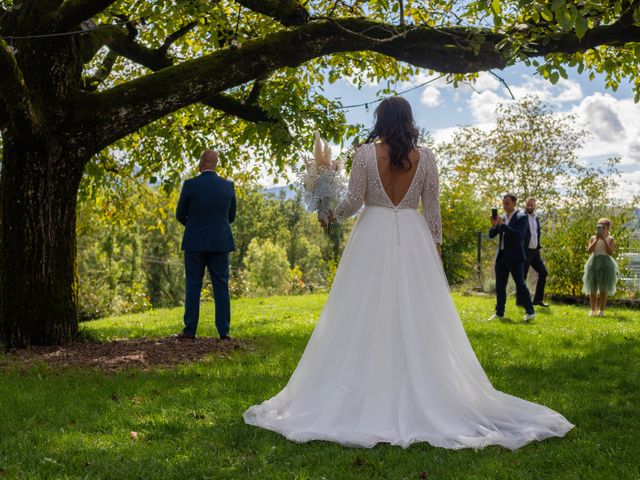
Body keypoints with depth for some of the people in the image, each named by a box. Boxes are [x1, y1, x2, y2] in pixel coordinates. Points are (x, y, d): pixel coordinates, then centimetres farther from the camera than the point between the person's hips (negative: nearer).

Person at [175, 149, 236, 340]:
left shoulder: (190, 185, -8)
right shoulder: (228, 186, 0)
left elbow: (180, 215, 2)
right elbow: (231, 217, 9)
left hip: (195, 243, -1)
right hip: (220, 243, 2)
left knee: (193, 286, 7)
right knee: (221, 287, 6)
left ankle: (190, 330, 7)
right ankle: (223, 331, 5)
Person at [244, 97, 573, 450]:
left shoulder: (366, 153, -3)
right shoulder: (425, 157, 2)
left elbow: (353, 200, -5)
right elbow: (432, 208, 3)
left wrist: (335, 214, 14)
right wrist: (435, 243, 12)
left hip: (373, 236, -1)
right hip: (413, 238, 2)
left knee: (367, 315, 4)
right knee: (415, 316, 6)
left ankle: (367, 395, 9)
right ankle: (421, 396, 12)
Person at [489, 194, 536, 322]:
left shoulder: (521, 217, -6)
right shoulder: (502, 218, 13)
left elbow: (519, 235, -20)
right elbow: (491, 235, 11)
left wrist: (502, 225, -21)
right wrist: (494, 226, -10)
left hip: (515, 256, -6)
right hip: (501, 256, 7)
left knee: (520, 284, -7)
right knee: (500, 285, 8)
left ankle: (530, 312, -1)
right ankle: (499, 313, 15)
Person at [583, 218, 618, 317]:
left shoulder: (610, 239, 2)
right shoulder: (593, 238, 7)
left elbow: (611, 252, -11)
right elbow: (590, 250, -7)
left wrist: (604, 240, -14)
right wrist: (597, 239, -12)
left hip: (605, 264, -2)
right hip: (594, 263, 2)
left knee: (603, 289, -2)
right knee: (592, 288, 4)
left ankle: (601, 310, 4)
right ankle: (593, 310, 12)